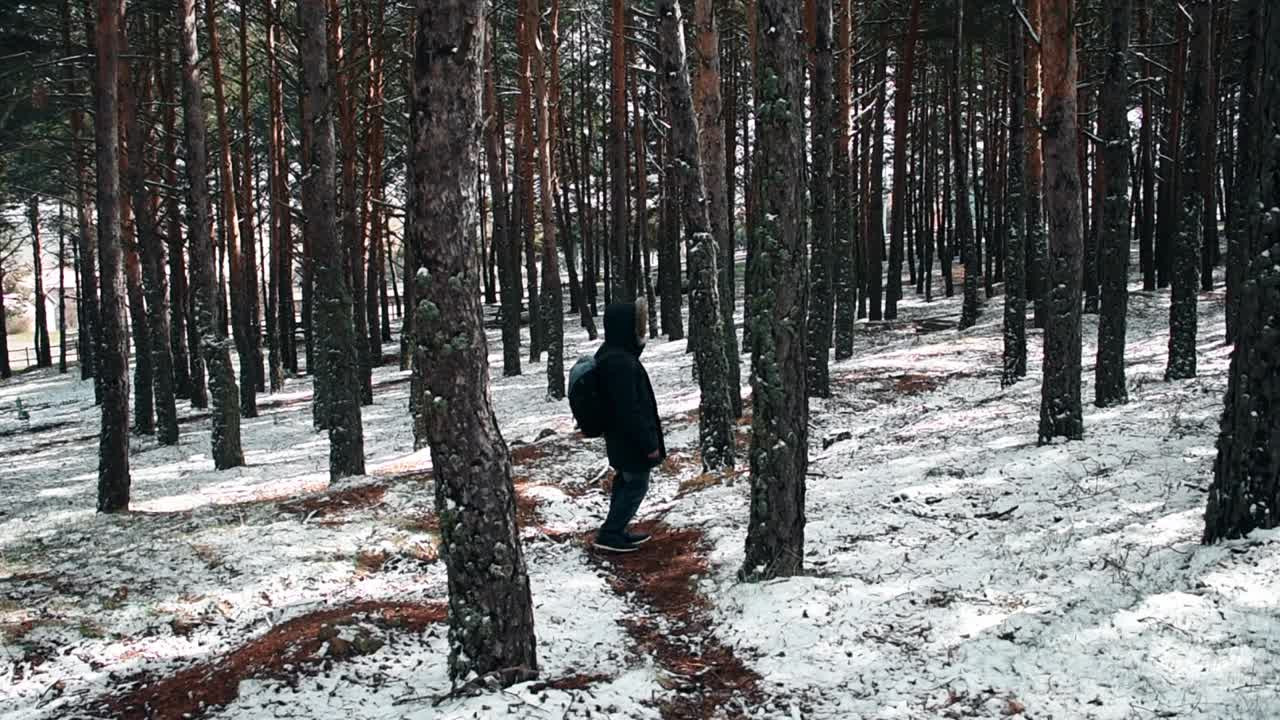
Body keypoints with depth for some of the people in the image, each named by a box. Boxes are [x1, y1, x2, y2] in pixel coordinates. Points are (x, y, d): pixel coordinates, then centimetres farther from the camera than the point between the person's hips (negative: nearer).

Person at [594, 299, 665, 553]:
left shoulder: (613, 354, 7)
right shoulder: (620, 363, -27)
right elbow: (630, 410, -26)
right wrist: (649, 443, -19)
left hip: (620, 437, 10)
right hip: (631, 440, -10)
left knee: (625, 482, 20)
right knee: (636, 485, 3)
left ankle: (616, 531, 30)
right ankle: (609, 534, 10)